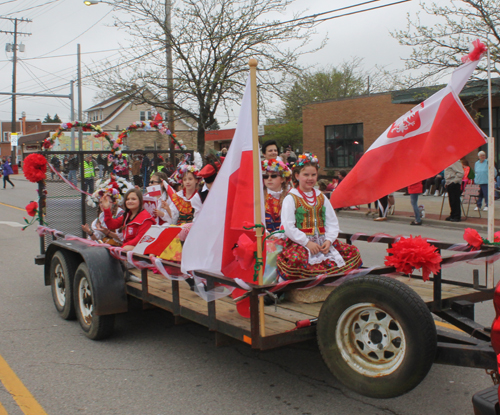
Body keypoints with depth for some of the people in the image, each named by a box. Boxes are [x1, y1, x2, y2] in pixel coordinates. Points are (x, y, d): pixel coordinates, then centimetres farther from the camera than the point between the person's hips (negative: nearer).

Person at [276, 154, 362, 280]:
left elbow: (332, 222, 12)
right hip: (300, 242, -5)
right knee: (294, 260, -38)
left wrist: (329, 240, -6)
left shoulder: (321, 197, 16)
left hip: (322, 241, 6)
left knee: (353, 252, -9)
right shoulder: (291, 198, -1)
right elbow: (288, 226, -11)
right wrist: (307, 242, -16)